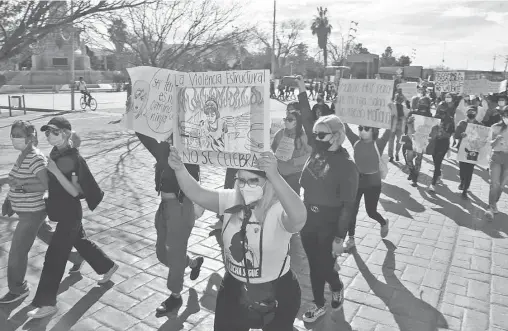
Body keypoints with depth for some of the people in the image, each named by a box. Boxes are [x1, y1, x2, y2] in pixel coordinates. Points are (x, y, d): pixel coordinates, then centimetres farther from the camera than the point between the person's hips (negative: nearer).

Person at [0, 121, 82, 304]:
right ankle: (77, 258, 41)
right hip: (28, 211, 9)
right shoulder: (22, 156, 5)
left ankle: (18, 289, 21)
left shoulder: (36, 158, -23)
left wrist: (22, 186, -36)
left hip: (32, 213, -9)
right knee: (51, 238, 23)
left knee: (17, 252, 2)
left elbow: (45, 185, -28)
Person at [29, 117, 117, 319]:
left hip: (70, 213, -9)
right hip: (61, 211, 9)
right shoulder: (55, 153, 3)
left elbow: (75, 191, -25)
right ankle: (108, 266, 44)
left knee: (54, 257, -3)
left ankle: (47, 303, 9)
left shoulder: (72, 159, -23)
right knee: (81, 242, 24)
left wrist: (56, 171, -28)